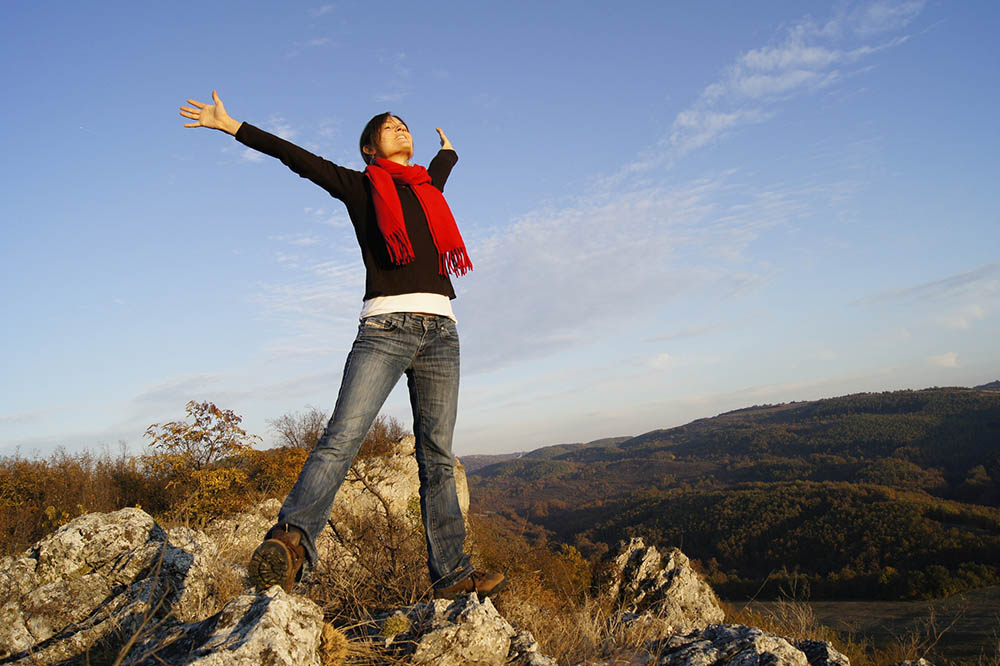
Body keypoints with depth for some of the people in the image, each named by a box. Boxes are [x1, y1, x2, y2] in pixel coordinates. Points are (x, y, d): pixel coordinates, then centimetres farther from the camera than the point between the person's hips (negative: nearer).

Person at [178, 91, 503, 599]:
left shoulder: (428, 187, 27)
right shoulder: (359, 185, 14)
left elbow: (443, 165, 50)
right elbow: (296, 158, 12)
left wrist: (447, 150, 71)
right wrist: (230, 126, 11)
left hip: (440, 332, 4)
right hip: (385, 327, -4)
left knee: (438, 456, 0)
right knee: (343, 435, -22)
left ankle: (451, 574, 1)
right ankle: (292, 538, -36)